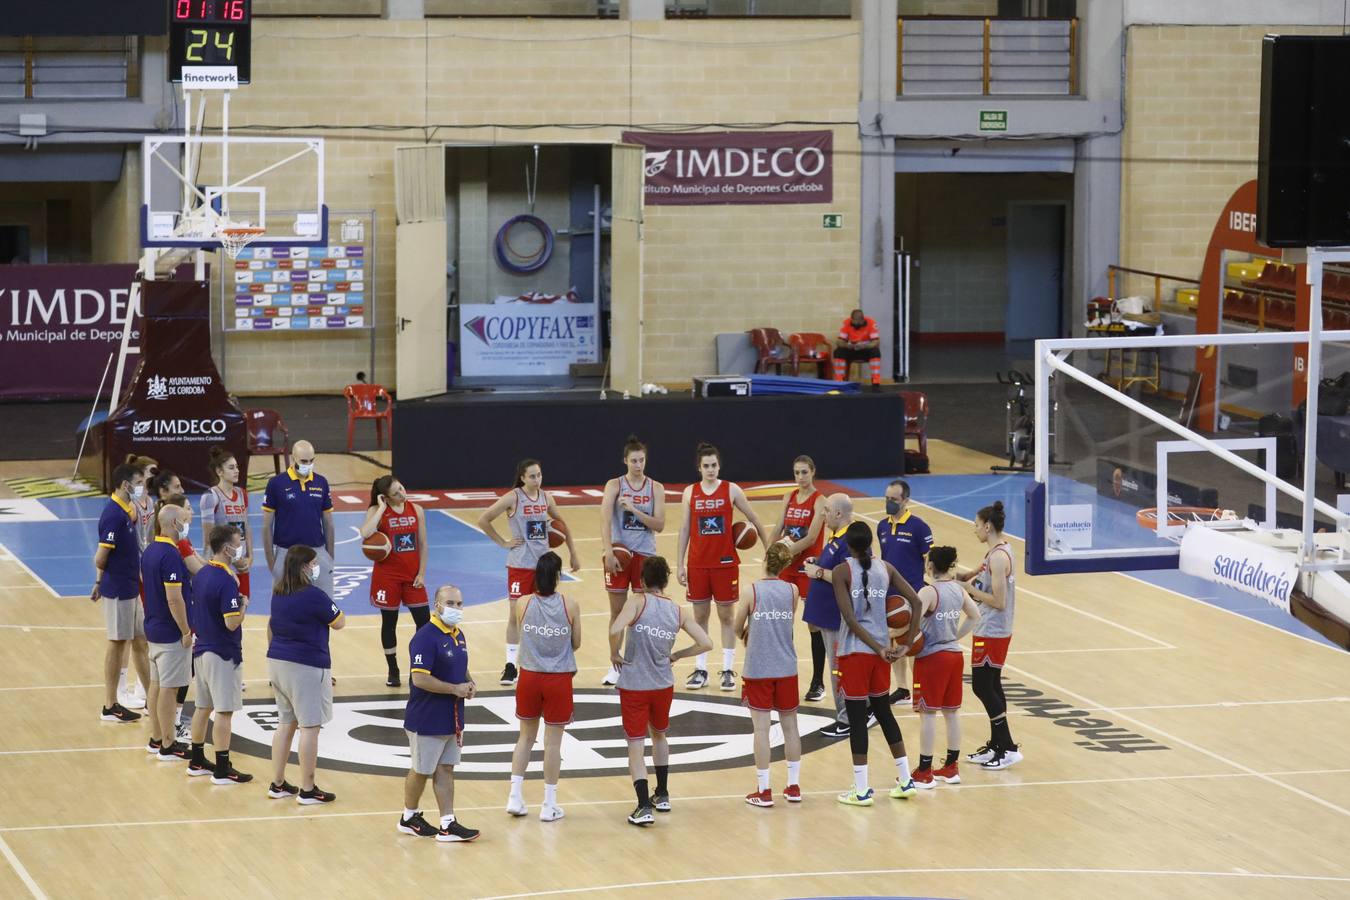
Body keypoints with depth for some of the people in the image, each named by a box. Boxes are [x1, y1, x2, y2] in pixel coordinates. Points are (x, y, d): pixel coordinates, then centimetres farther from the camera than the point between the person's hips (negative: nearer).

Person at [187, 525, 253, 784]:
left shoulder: (201, 575, 7)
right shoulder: (226, 580, -21)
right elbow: (232, 622, -24)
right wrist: (243, 605, -6)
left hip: (202, 650, 9)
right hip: (223, 655, -9)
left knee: (203, 707, 17)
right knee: (224, 711, -3)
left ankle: (197, 762, 25)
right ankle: (222, 770, -1)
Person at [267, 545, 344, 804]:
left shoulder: (278, 593, 7)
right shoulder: (314, 596, -18)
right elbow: (339, 623, -7)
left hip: (278, 663, 9)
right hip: (306, 667, -8)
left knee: (285, 723, 17)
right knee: (310, 727, -2)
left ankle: (277, 784, 21)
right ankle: (307, 790, 0)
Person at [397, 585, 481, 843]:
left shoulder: (458, 636, 9)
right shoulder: (425, 637, -19)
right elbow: (420, 678, -25)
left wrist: (469, 685, 2)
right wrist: (455, 689, -21)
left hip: (452, 719, 8)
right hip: (427, 721, -8)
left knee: (445, 769, 9)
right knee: (421, 770, 6)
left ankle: (448, 825, 10)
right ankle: (409, 818, 24)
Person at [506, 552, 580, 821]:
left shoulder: (524, 603, -8)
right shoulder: (570, 606, -11)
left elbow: (521, 635, 6)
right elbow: (576, 644, -1)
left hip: (529, 677, 2)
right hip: (559, 679, -2)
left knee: (526, 737, 18)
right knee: (553, 742, 7)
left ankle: (515, 797, 15)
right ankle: (549, 805, 14)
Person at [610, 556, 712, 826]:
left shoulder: (638, 602, -11)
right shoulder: (679, 612, 1)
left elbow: (616, 629, -28)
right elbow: (705, 643, -1)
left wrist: (614, 654, -10)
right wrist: (676, 655, 12)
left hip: (633, 685, -4)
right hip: (663, 684, 4)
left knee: (636, 744, 1)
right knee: (659, 735, 27)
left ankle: (644, 807, -8)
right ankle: (662, 796, 36)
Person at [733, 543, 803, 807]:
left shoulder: (750, 591, -10)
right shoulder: (792, 590, -2)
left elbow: (738, 629, 0)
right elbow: (789, 624, 9)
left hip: (758, 669, -3)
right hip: (786, 668, 3)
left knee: (761, 728, 1)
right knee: (790, 725, 13)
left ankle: (763, 791, 3)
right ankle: (794, 787, 19)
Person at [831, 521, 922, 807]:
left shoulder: (841, 572, -10)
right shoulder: (886, 568, 4)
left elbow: (850, 618, -16)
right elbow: (915, 602, 0)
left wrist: (879, 649, -11)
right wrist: (907, 643, 2)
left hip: (854, 652, -5)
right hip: (883, 649, 5)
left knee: (857, 718, 0)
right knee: (884, 712, 18)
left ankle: (861, 790, 2)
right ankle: (905, 781, 20)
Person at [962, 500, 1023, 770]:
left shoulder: (998, 557, -22)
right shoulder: (1000, 550, 8)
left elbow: (998, 601, -24)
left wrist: (972, 590, -14)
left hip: (991, 633, -10)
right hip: (995, 630, 10)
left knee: (982, 687, -5)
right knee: (991, 687, 15)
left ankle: (1009, 749, -3)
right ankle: (996, 746, 22)